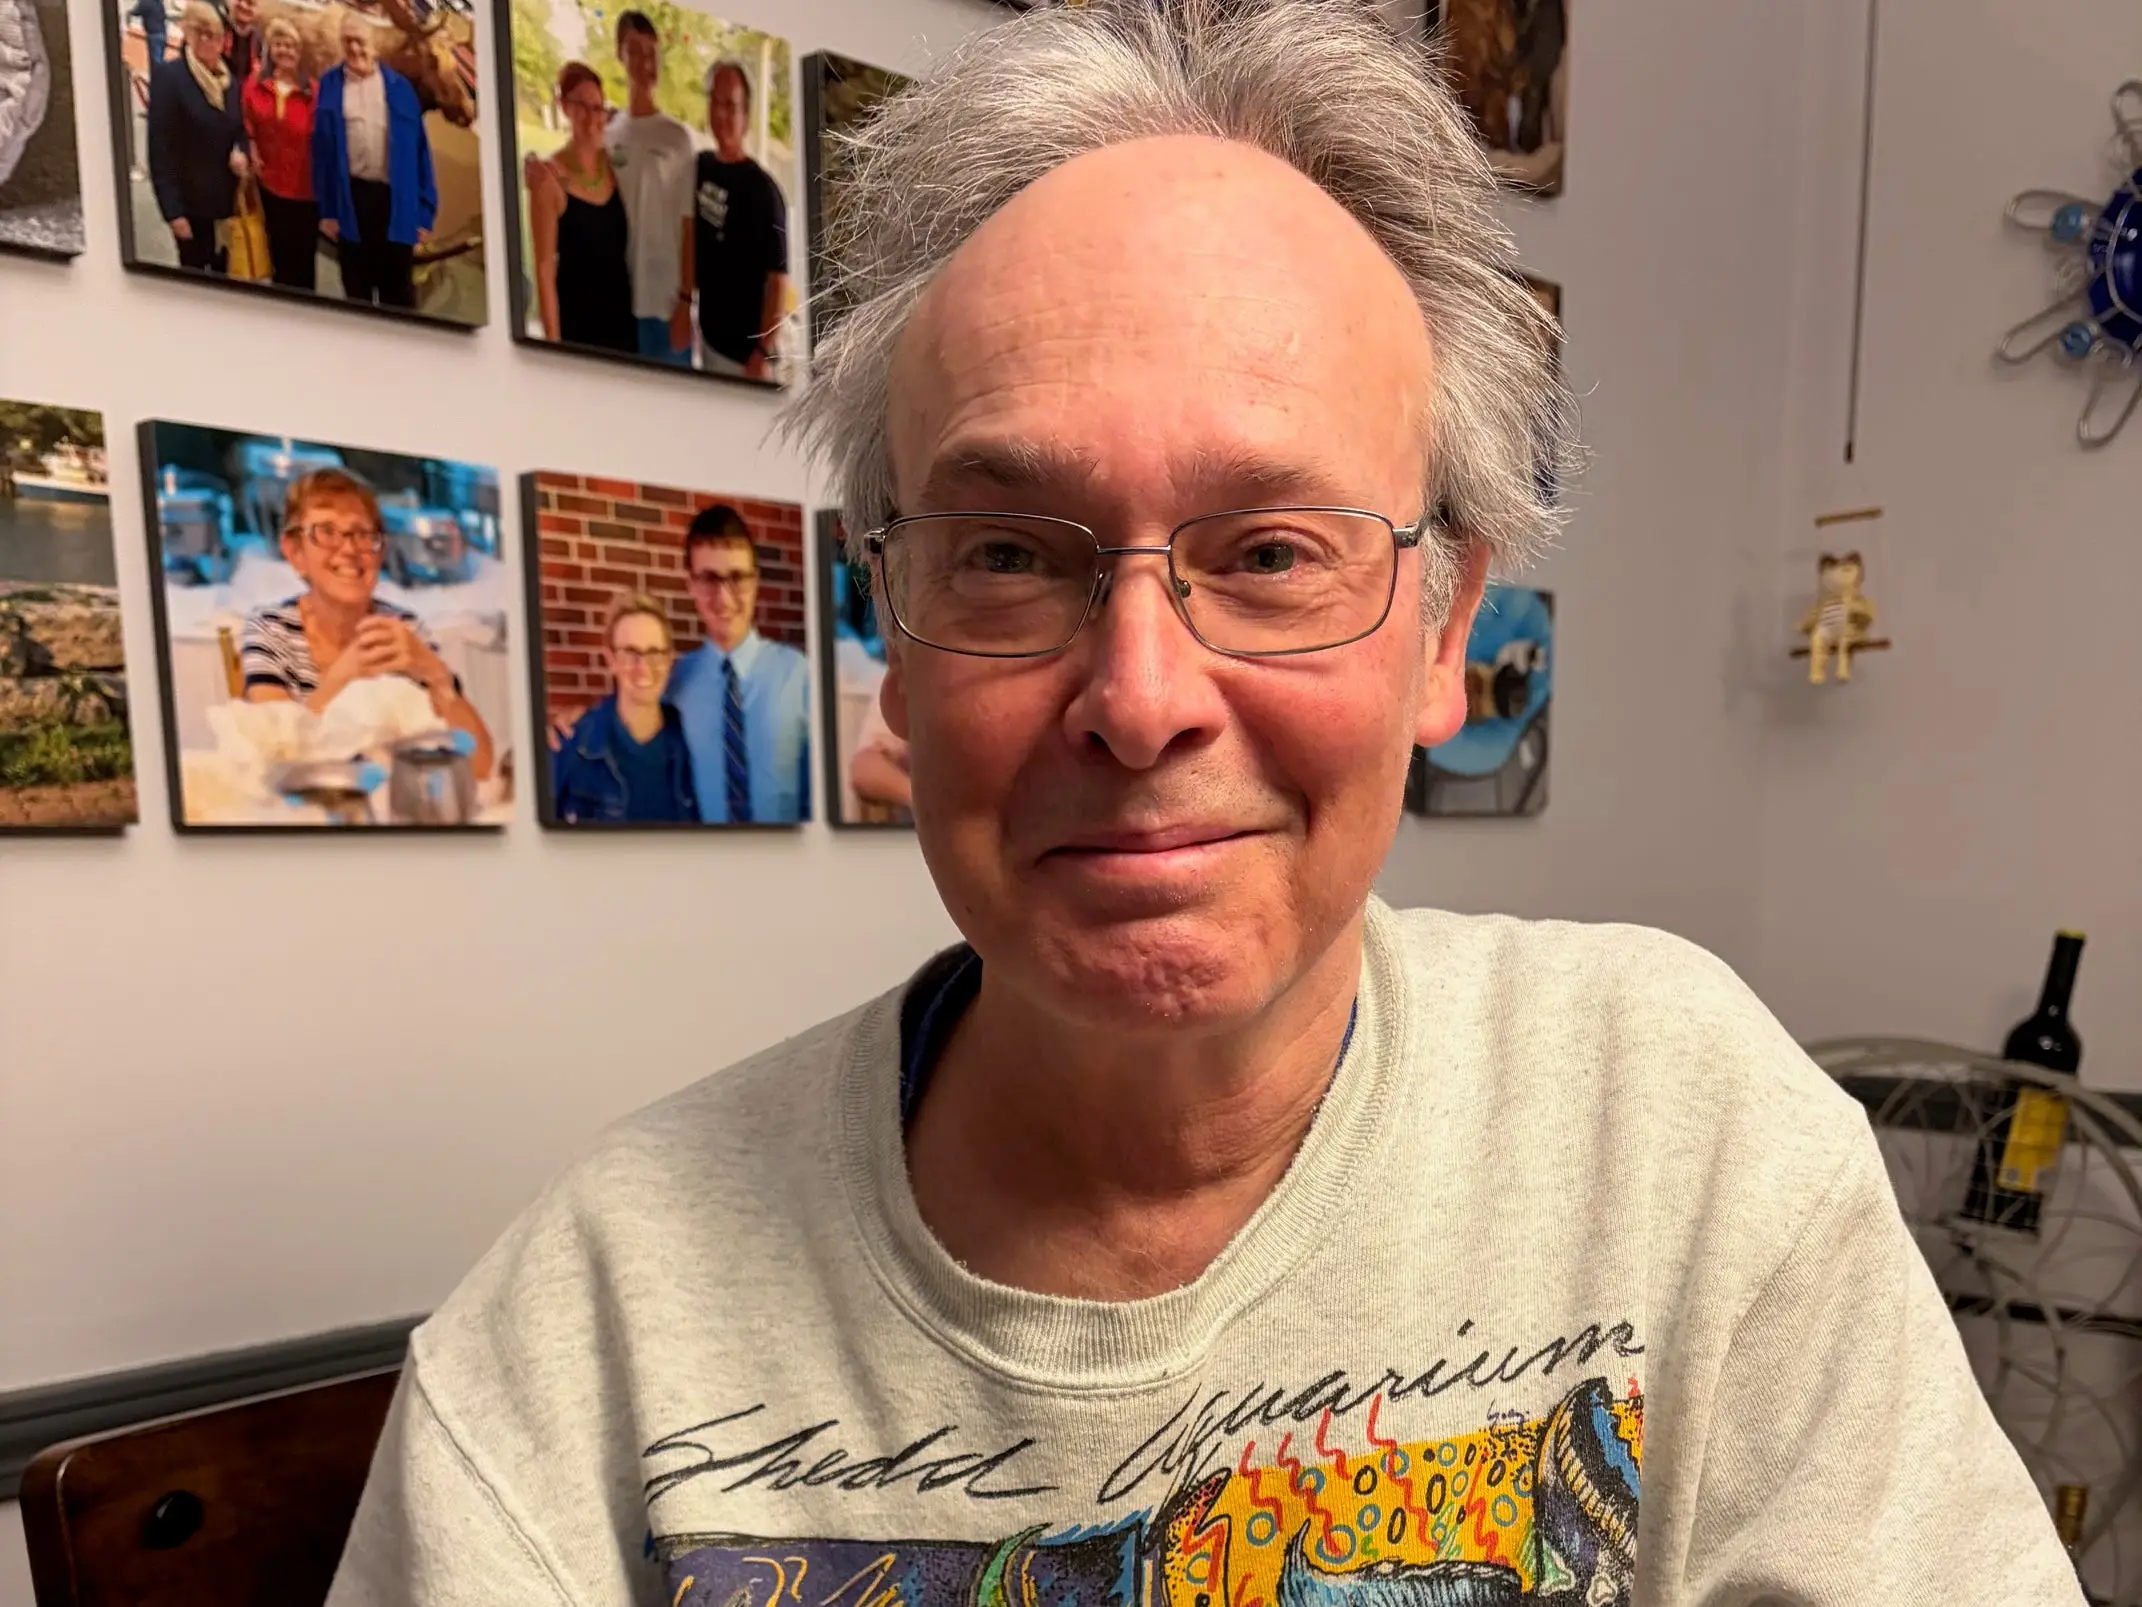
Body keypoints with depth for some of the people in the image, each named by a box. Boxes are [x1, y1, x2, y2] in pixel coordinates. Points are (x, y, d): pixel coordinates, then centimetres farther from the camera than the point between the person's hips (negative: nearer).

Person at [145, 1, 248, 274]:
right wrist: (172, 210, -20)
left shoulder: (228, 79, 8)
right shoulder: (168, 75, -12)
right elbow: (160, 150, -15)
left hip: (227, 199, 5)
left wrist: (240, 152, -8)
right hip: (191, 202, -5)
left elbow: (240, 129, 18)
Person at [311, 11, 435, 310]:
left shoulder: (398, 86, 4)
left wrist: (425, 210, -2)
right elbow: (321, 148, 4)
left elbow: (418, 148, 3)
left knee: (398, 290, 5)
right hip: (350, 198, 1)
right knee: (356, 288, 9)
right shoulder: (330, 85, 5)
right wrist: (326, 208, -2)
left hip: (394, 197, -1)